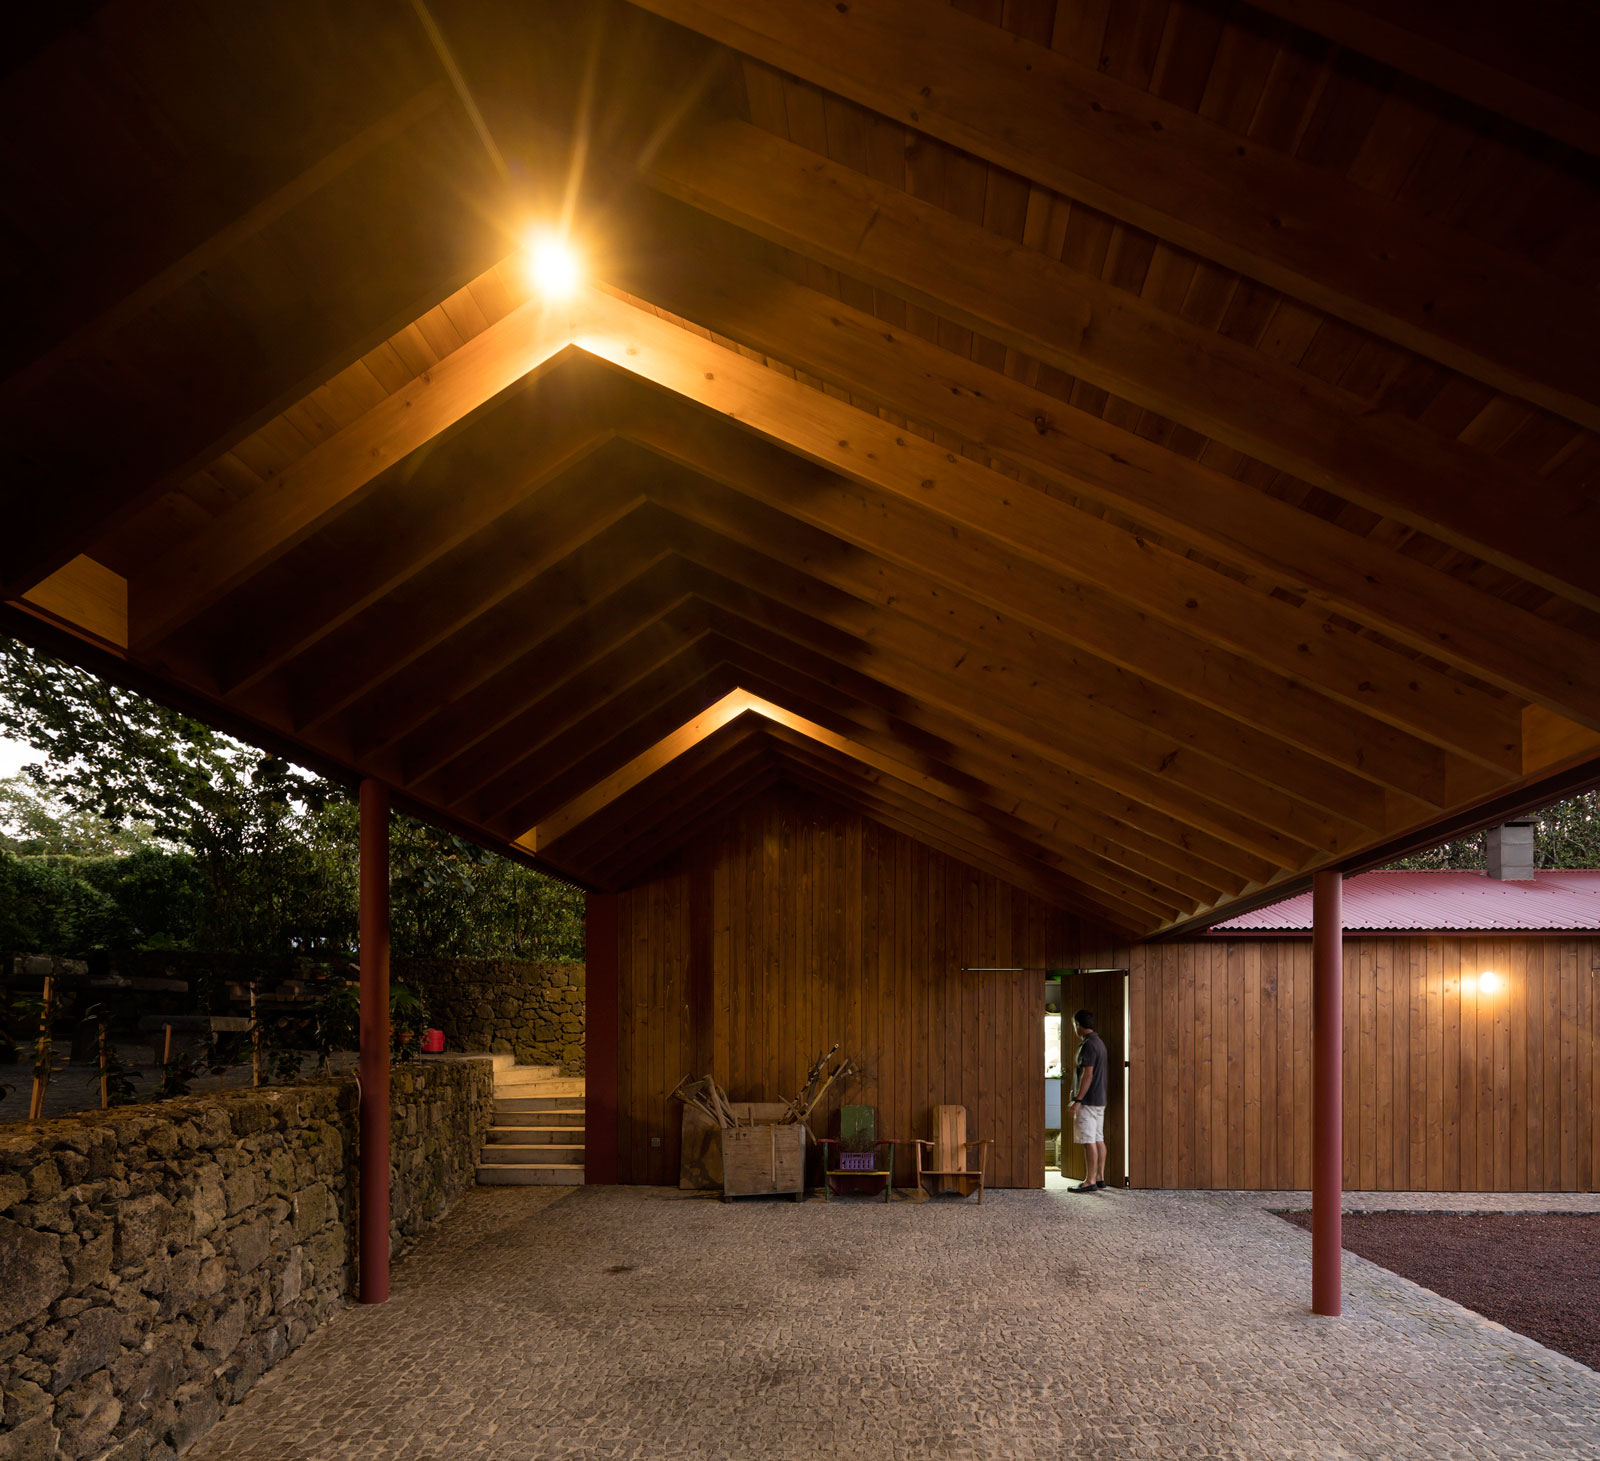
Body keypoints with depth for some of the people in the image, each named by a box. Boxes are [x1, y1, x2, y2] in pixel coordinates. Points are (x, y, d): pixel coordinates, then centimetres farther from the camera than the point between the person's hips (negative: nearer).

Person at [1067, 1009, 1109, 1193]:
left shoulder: (1088, 1045, -17)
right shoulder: (1099, 1042, 14)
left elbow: (1087, 1075, -21)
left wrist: (1077, 1100, -20)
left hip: (1088, 1101, -10)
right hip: (1099, 1100, 10)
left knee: (1089, 1141, -7)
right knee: (1098, 1139, 10)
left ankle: (1090, 1181, -6)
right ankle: (1100, 1178, 14)